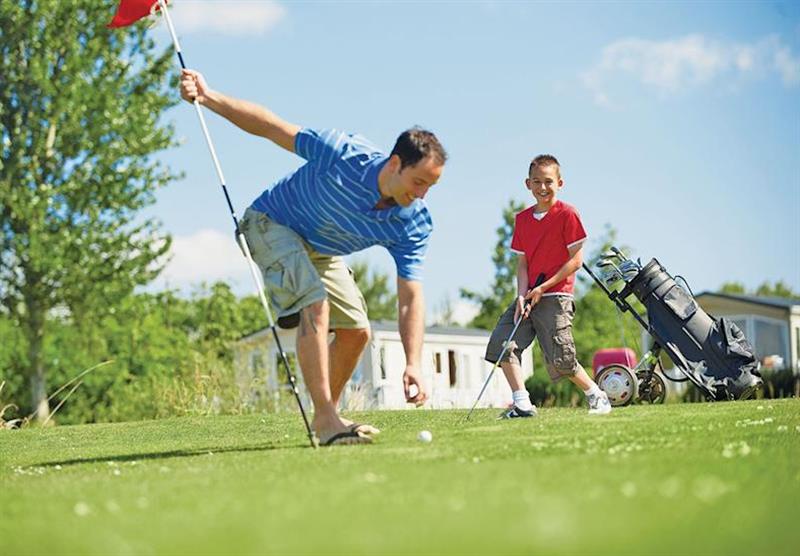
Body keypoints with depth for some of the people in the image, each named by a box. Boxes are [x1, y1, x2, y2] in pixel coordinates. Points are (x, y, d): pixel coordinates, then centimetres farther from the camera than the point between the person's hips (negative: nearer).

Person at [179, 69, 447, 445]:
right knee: (315, 303, -28)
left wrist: (413, 364, -35)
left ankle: (326, 415, 25)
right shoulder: (345, 155, -35)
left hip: (321, 251, 6)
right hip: (272, 221, -6)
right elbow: (272, 127, -25)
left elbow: (410, 300, -23)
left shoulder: (413, 226, -22)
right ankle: (325, 418, -26)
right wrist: (208, 97, -31)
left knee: (356, 331, 4)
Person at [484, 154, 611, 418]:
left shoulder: (567, 214, -6)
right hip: (529, 295, 6)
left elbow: (576, 260, -9)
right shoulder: (522, 218, 10)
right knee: (501, 342, -11)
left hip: (556, 297, -6)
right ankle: (522, 404, -9)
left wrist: (543, 288, -13)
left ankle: (597, 396, 14)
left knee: (560, 360, -9)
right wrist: (522, 295, -7)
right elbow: (522, 262, 10)